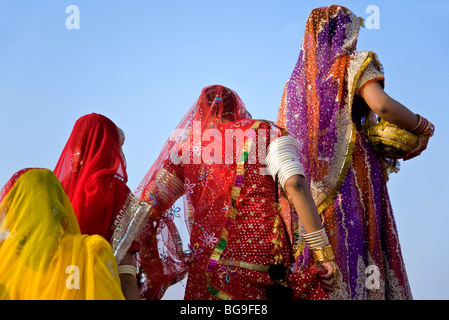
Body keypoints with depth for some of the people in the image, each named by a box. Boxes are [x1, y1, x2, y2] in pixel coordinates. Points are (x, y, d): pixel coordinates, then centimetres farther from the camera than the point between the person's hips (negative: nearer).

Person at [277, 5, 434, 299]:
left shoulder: (296, 81, 20)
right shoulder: (354, 64, 3)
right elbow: (382, 105, -16)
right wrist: (422, 128, -2)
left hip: (312, 185, 6)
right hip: (352, 182, -6)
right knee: (358, 259, -8)